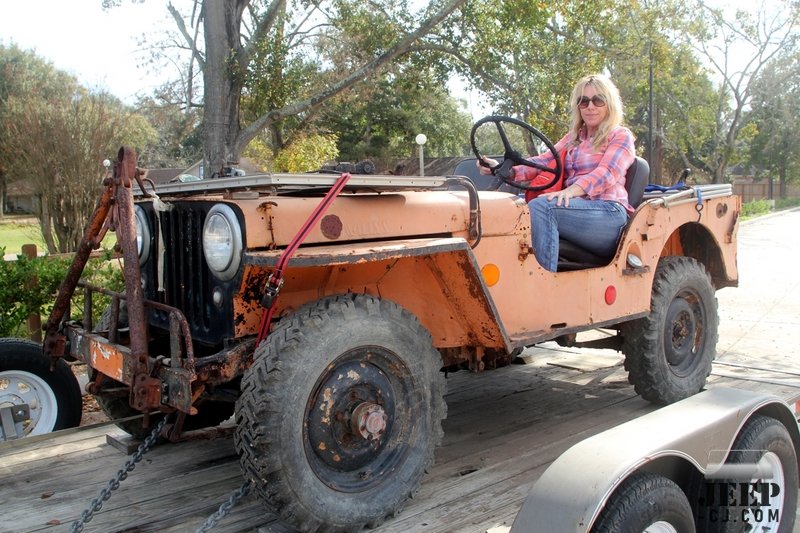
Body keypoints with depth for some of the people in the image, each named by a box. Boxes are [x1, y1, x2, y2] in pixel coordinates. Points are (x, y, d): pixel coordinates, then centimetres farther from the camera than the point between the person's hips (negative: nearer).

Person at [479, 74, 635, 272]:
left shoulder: (621, 136, 11)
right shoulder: (573, 138, 28)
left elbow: (606, 173, -9)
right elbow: (545, 161, 11)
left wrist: (571, 190, -28)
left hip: (608, 213, -5)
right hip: (576, 209, 5)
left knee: (539, 207, -32)